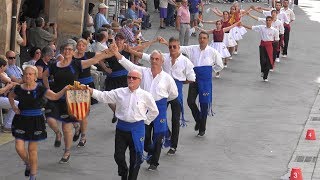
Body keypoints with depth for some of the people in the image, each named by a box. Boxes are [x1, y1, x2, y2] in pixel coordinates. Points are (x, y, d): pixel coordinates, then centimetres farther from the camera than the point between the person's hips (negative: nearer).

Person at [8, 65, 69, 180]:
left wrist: (65, 89, -38)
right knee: (19, 147, -2)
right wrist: (13, 107, 5)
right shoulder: (19, 89, -2)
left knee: (32, 149, 3)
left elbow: (55, 96, -22)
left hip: (36, 121, -2)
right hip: (21, 120, 2)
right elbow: (10, 96, 20)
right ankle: (28, 165, 30)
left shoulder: (40, 90, -10)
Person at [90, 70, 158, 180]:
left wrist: (145, 121, 5)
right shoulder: (119, 93, 1)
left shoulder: (145, 95, -4)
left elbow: (154, 111, 8)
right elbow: (103, 96, -4)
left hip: (136, 129, -2)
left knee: (135, 158, 5)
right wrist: (90, 91, -17)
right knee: (118, 155, 8)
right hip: (121, 127, 2)